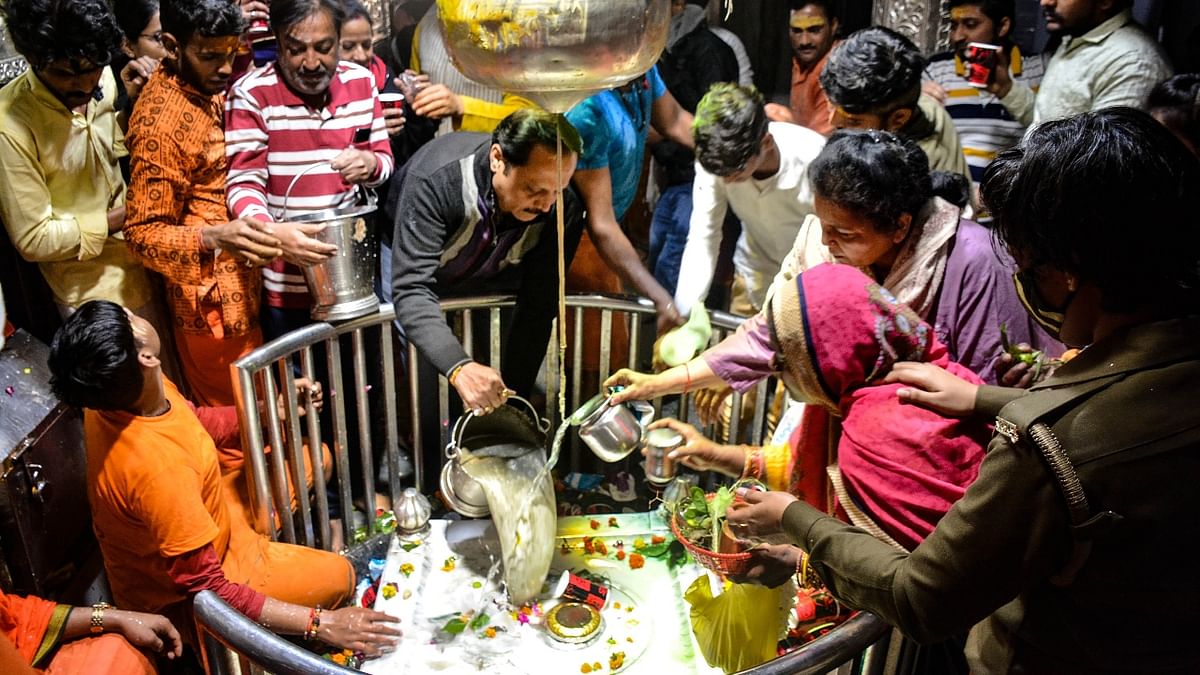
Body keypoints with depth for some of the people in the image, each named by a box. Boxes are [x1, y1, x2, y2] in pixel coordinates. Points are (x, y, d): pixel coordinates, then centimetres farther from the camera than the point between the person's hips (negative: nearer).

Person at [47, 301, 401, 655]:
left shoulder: (111, 393, -17)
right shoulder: (158, 467, -43)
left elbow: (189, 423, 7)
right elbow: (208, 590, -35)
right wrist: (318, 622, -33)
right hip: (179, 597, -8)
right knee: (338, 576, -3)